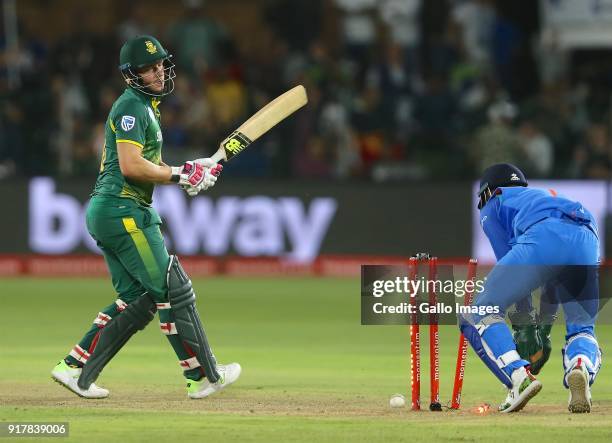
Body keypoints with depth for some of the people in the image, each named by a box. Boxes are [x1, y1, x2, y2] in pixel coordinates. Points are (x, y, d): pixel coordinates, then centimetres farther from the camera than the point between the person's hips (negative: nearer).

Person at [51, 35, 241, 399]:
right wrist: (180, 175, -14)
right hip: (123, 211, -11)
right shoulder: (132, 107, -11)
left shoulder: (146, 108, 22)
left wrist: (192, 171, 8)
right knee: (173, 289, -7)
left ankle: (75, 368, 8)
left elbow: (151, 168, 24)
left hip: (105, 214, 11)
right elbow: (131, 166, -22)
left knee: (137, 300, 10)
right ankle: (204, 376, -3)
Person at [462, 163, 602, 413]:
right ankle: (580, 367, -16)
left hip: (543, 238, -5)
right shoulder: (546, 195, 47)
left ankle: (519, 377, -19)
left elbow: (507, 261, 19)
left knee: (480, 314, 3)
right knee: (582, 328, 19)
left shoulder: (493, 205, 31)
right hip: (589, 242, 5)